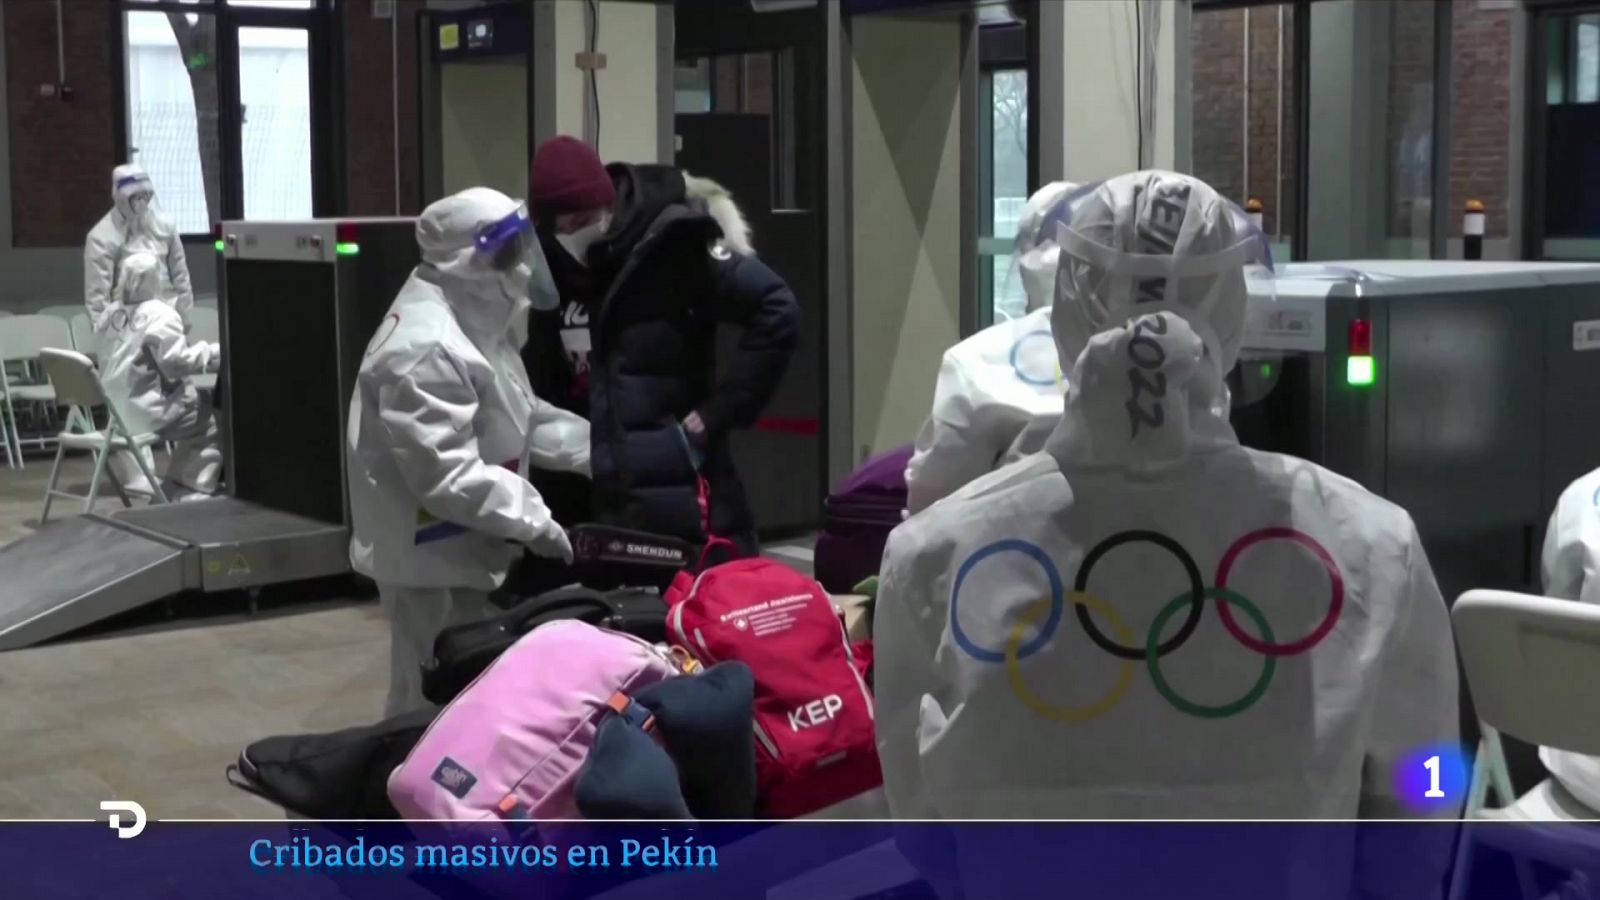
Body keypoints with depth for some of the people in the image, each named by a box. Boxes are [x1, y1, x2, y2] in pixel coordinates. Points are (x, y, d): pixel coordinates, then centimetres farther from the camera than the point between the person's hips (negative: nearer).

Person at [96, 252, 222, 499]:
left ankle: (175, 490, 20)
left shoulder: (109, 313, 9)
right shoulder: (159, 314, -16)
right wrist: (213, 352, -8)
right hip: (149, 411, -9)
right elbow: (176, 363, -20)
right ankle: (190, 494, 4)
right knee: (213, 422, 5)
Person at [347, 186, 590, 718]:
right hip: (432, 556, -11)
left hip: (462, 549, 11)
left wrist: (600, 452, 8)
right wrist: (532, 519, -23)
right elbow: (448, 476, -28)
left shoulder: (474, 320, 10)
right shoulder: (426, 350, -26)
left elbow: (518, 418, 18)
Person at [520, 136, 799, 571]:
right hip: (592, 502, 6)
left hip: (681, 495, -6)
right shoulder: (552, 270, 9)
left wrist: (715, 413, -13)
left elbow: (777, 314, -13)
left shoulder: (675, 242, -9)